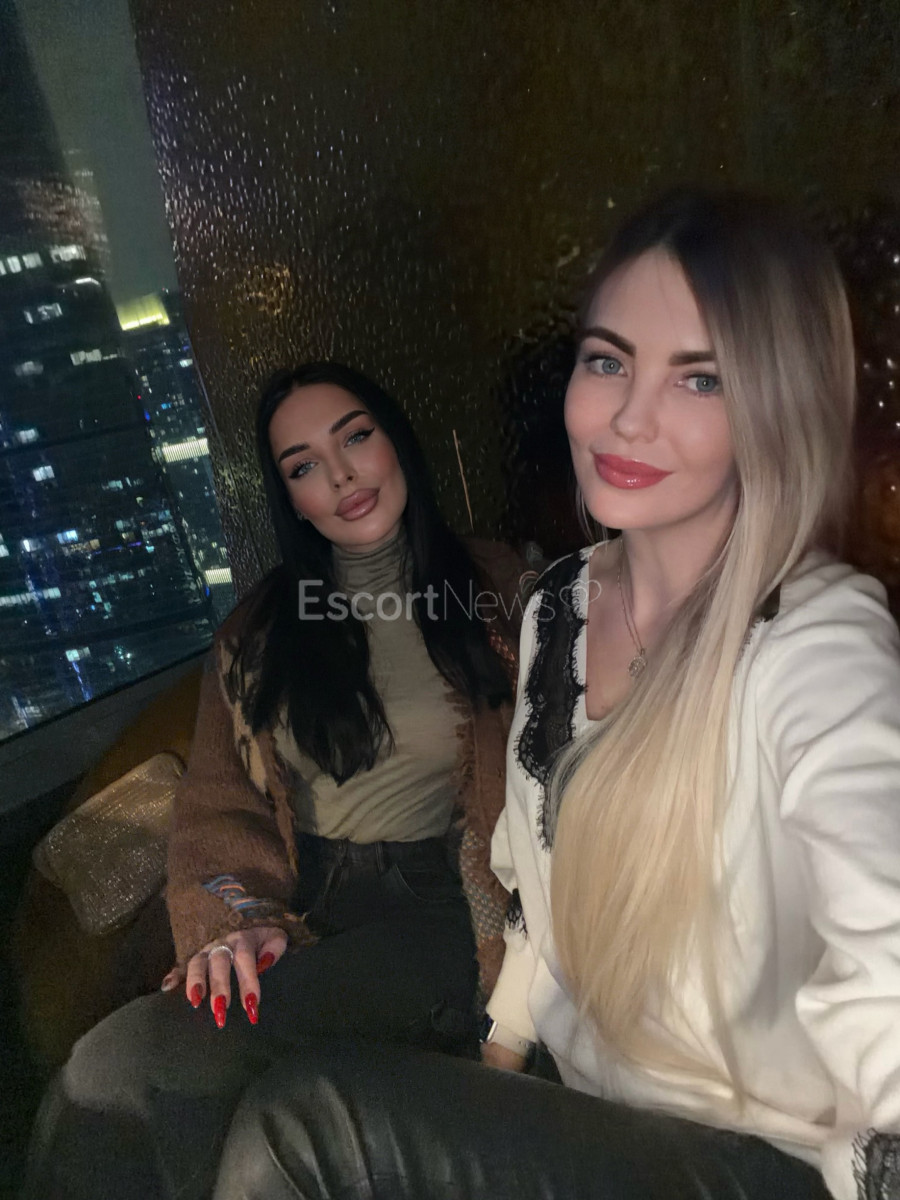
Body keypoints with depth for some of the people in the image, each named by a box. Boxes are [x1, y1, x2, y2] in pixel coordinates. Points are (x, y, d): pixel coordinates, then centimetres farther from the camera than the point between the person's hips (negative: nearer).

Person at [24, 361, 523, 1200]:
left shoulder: (494, 588, 6)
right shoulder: (257, 633, 14)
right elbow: (216, 800, 7)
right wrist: (232, 919, -11)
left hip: (432, 905, -2)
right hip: (293, 906, 3)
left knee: (125, 1071, -23)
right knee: (110, 1074, -27)